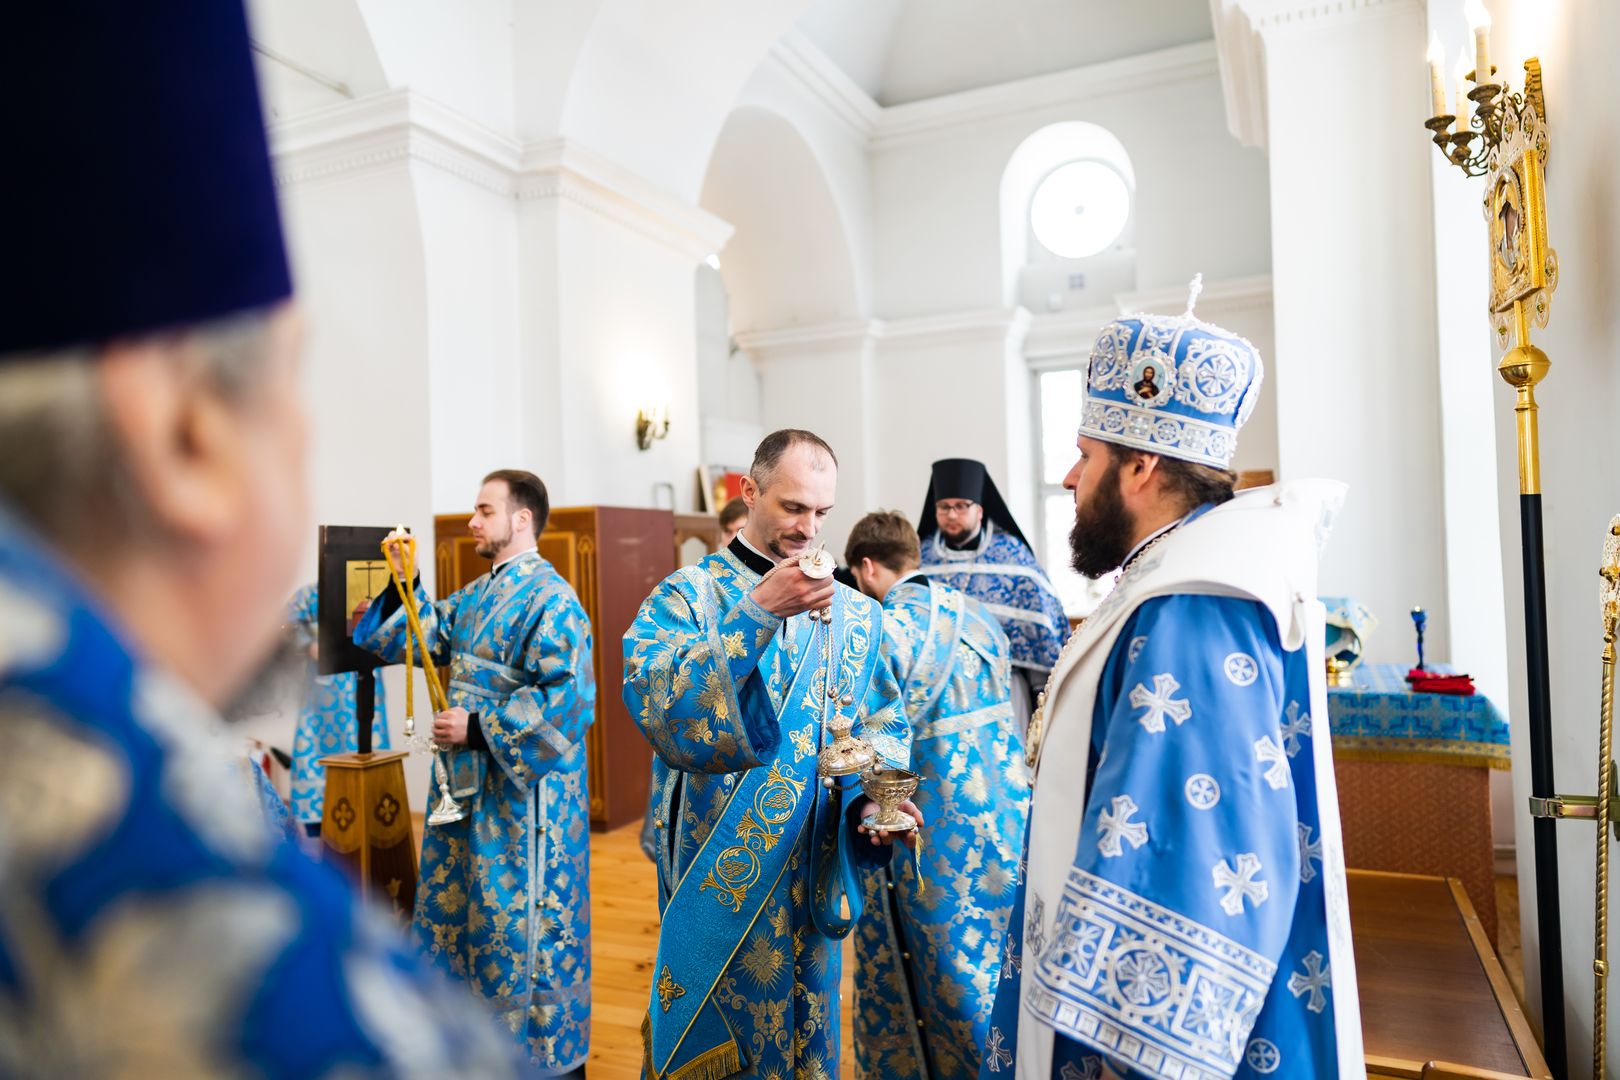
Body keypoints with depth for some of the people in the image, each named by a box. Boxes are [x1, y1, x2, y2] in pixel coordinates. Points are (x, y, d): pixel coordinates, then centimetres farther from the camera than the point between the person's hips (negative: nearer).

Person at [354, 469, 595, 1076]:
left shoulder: (549, 600, -16)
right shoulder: (474, 598, 12)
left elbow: (569, 698, -24)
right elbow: (420, 638, 14)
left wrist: (478, 727, -22)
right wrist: (402, 583, 1)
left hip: (523, 793, -9)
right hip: (467, 784, 9)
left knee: (524, 924, 2)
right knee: (458, 910, 20)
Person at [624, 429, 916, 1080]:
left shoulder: (855, 615, 3)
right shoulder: (687, 596, -7)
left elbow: (881, 724, 5)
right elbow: (652, 697, -23)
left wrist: (875, 796, -15)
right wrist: (757, 612, -30)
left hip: (810, 874, 3)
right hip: (714, 873, -3)